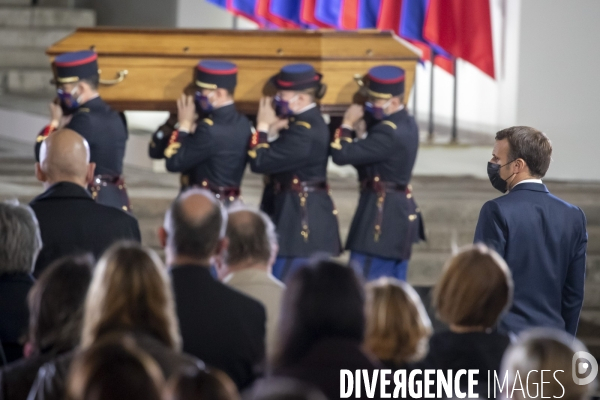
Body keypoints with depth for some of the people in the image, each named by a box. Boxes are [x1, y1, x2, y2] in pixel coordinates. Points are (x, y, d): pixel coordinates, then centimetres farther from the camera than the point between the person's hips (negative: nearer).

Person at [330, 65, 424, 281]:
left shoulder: (388, 133, -23)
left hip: (382, 213, -10)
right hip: (402, 212, 10)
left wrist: (348, 123, -9)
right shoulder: (407, 123, 8)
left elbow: (341, 155, -24)